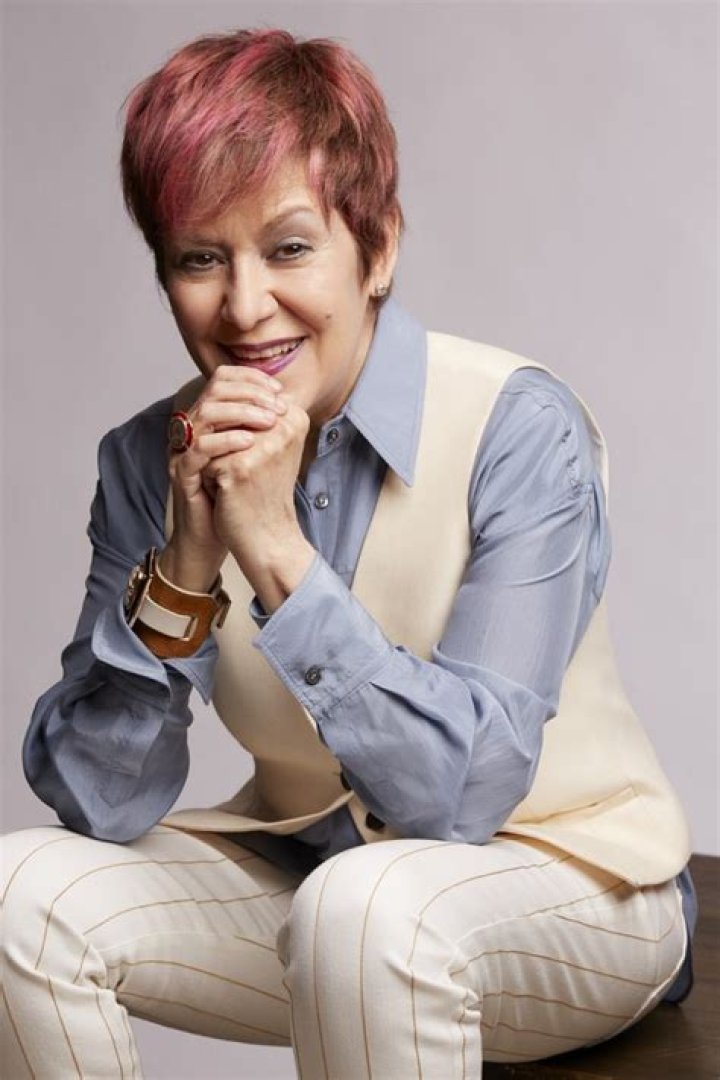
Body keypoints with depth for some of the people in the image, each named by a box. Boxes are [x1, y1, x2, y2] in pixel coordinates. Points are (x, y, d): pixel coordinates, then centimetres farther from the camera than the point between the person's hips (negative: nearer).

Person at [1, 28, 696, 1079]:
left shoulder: (520, 429, -20)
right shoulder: (152, 459, -7)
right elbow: (97, 803, -11)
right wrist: (182, 569, -25)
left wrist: (277, 548, -32)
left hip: (568, 883, -4)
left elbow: (461, 794, -26)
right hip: (304, 869, 5)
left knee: (365, 905, -36)